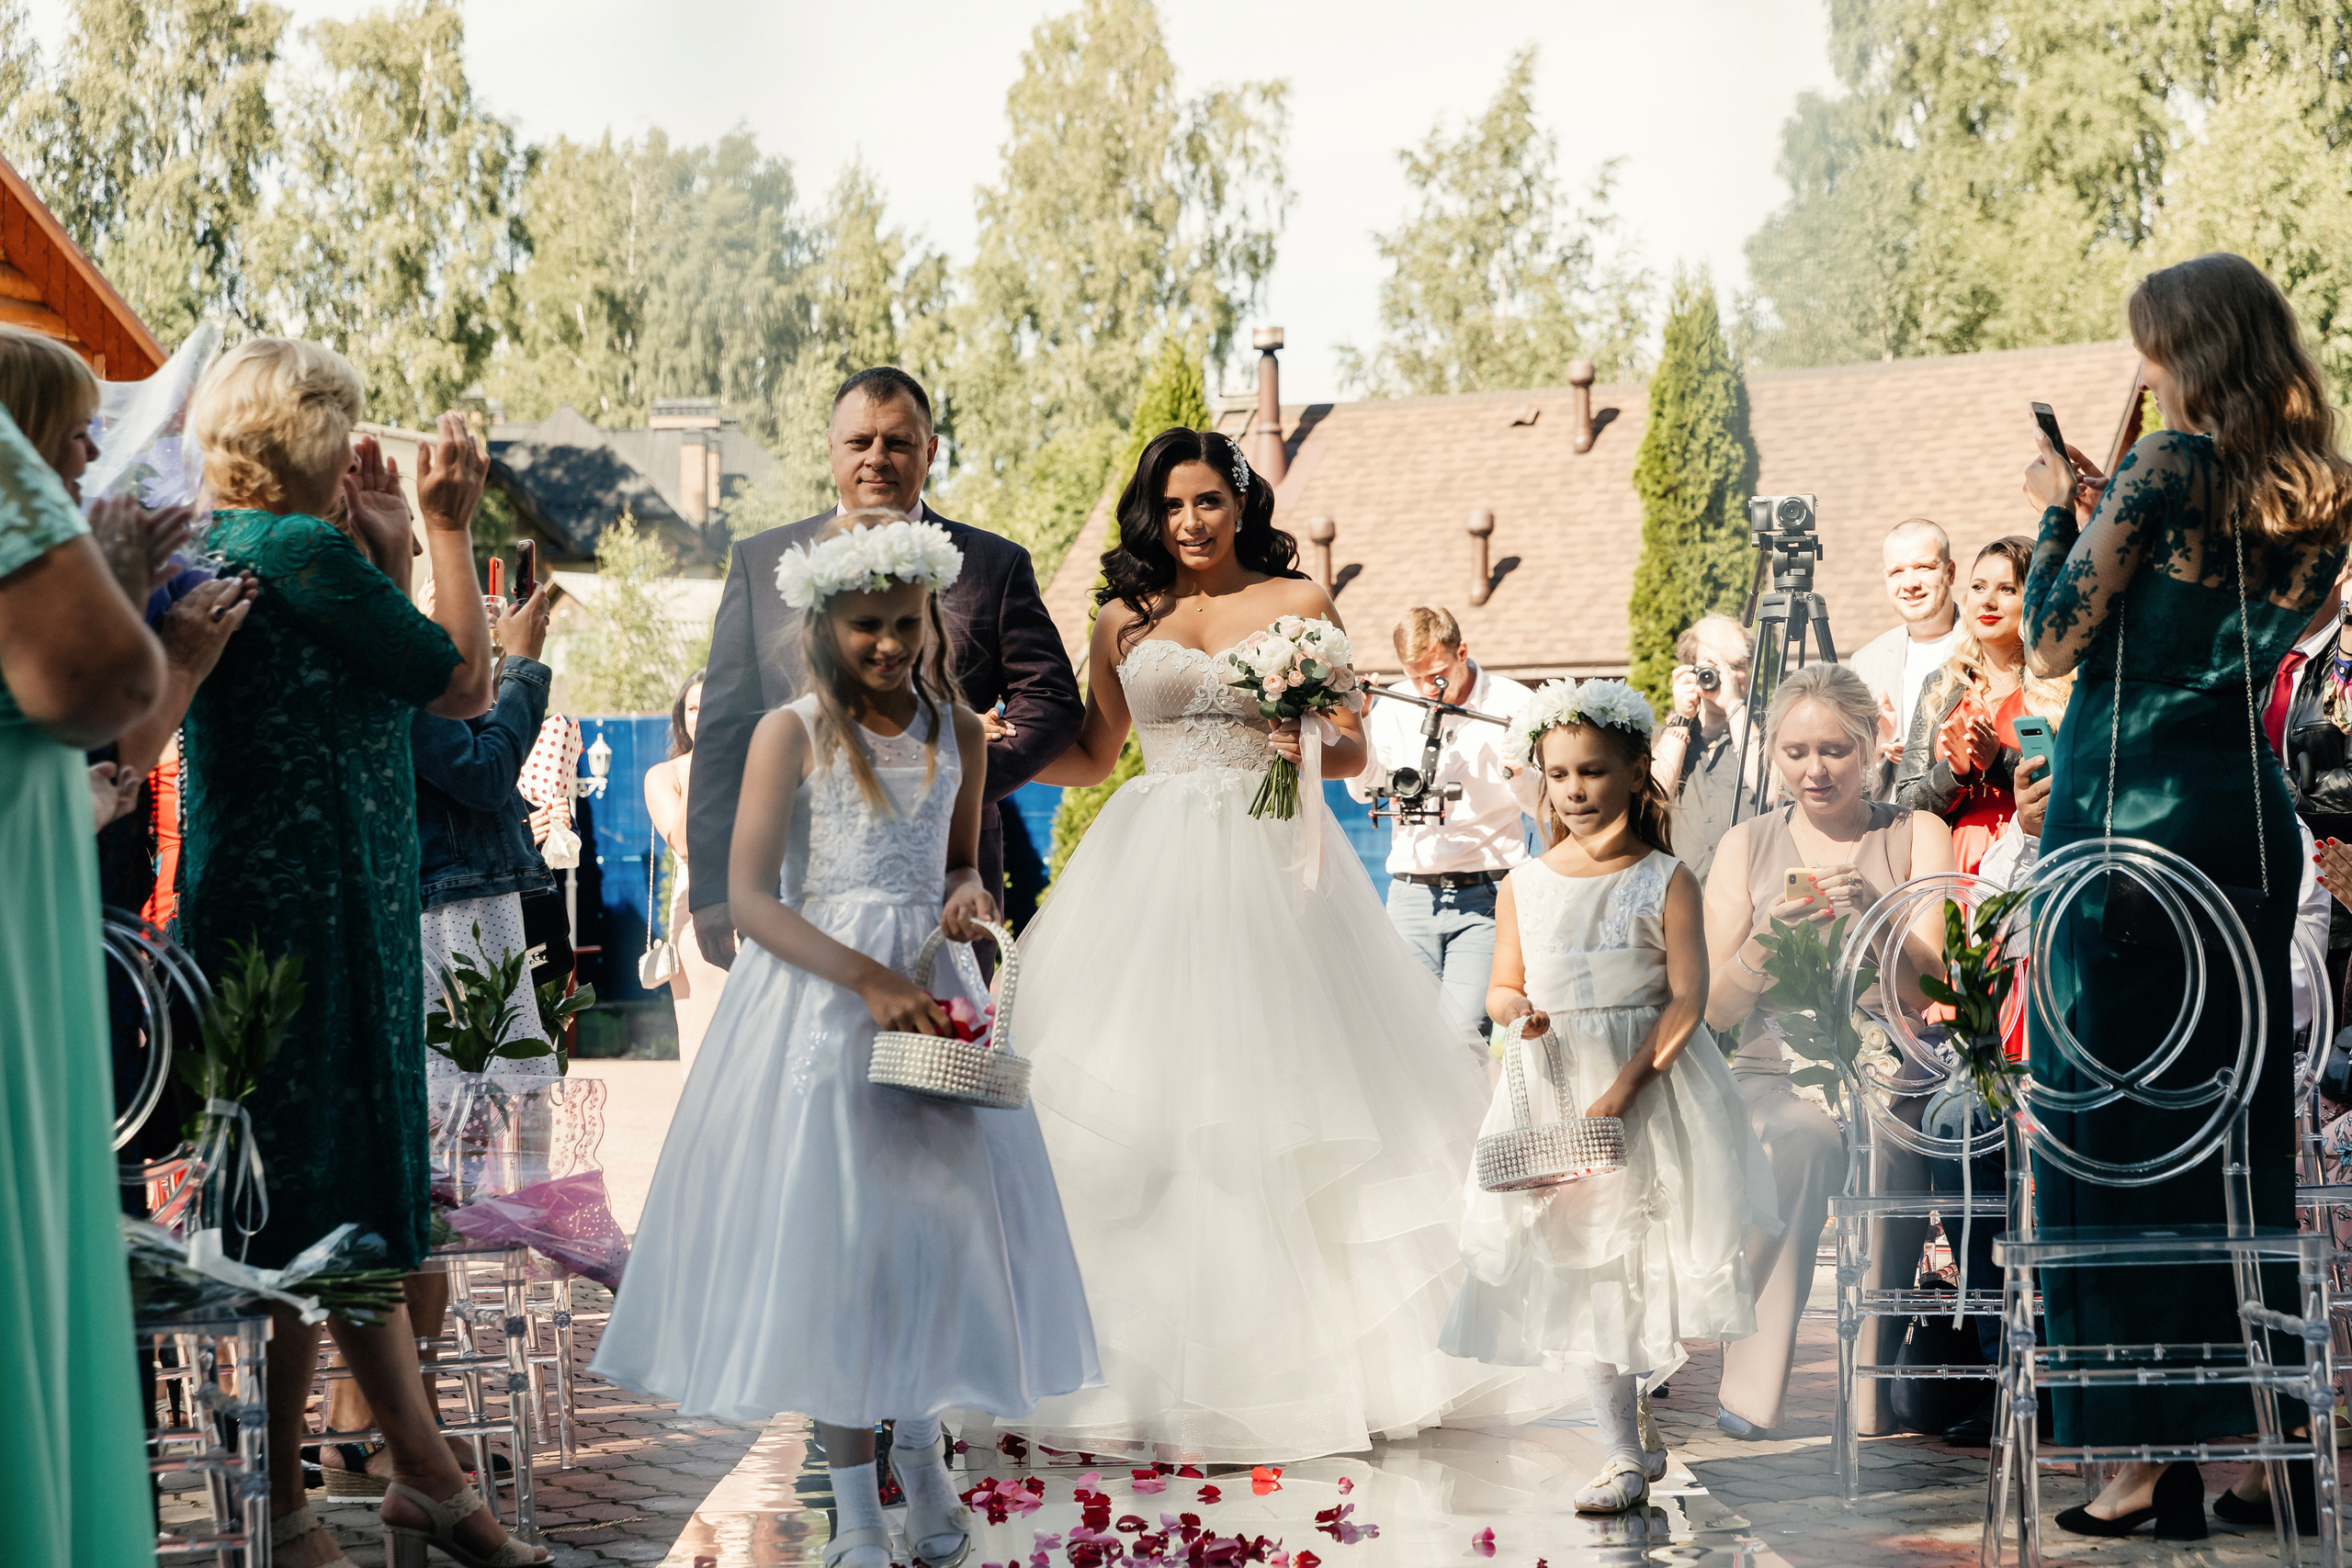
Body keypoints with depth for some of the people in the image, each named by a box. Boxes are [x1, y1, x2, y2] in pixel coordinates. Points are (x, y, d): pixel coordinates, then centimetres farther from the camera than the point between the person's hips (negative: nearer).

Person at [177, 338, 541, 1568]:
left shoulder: (207, 553, 13)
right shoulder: (304, 552, -16)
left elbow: (356, 685, 16)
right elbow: (465, 685, -10)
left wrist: (386, 551, 15)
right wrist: (446, 528, -1)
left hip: (243, 902, 10)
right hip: (315, 912, -10)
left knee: (356, 1191, 14)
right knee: (311, 1202, -2)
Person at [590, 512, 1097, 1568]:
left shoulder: (959, 731, 5)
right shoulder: (792, 733, -7)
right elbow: (749, 899, -11)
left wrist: (967, 896, -4)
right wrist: (867, 978, -20)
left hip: (927, 987, 4)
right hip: (815, 997, -4)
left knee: (939, 1216, 5)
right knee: (826, 1231, -1)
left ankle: (919, 1445, 28)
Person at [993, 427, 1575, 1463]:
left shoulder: (1297, 603, 5)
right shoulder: (1124, 621, 11)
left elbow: (1354, 749, 5)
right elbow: (1091, 757, 14)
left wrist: (1309, 747, -16)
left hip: (1269, 867, -2)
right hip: (1157, 870, 2)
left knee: (1280, 1097, -3)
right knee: (1139, 1112, -4)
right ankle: (1153, 1369, 1)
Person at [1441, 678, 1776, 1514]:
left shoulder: (1667, 881, -5)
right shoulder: (1524, 886, 5)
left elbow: (1687, 1000, -11)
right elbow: (1502, 989, 11)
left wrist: (1624, 1087, -19)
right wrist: (1518, 1013, -13)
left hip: (1652, 1084, -3)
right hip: (1554, 1089, 3)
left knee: (1646, 1258, 1)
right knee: (1580, 1266, 3)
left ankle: (1640, 1434, 16)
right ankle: (1624, 1450, 9)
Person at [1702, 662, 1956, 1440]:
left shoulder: (1915, 834, 10)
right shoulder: (1747, 845, 13)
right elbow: (1715, 1009, 6)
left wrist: (1878, 915, -22)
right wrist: (1765, 941, -14)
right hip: (1775, 1076, 0)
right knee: (1809, 1137, -35)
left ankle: (1873, 1375, -27)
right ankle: (1753, 1387, -34)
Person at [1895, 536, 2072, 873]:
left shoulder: (2065, 685, 7)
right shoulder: (1939, 688, 18)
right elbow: (1907, 803, 16)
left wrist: (2000, 760, -9)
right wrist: (1954, 771, -3)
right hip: (1960, 868, 3)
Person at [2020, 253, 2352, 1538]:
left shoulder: (2168, 465, -11)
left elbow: (2054, 645, -9)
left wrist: (2059, 512, 4)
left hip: (2126, 821, -7)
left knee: (2109, 1135, -1)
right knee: (2240, 1135, 13)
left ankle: (2149, 1459, -1)